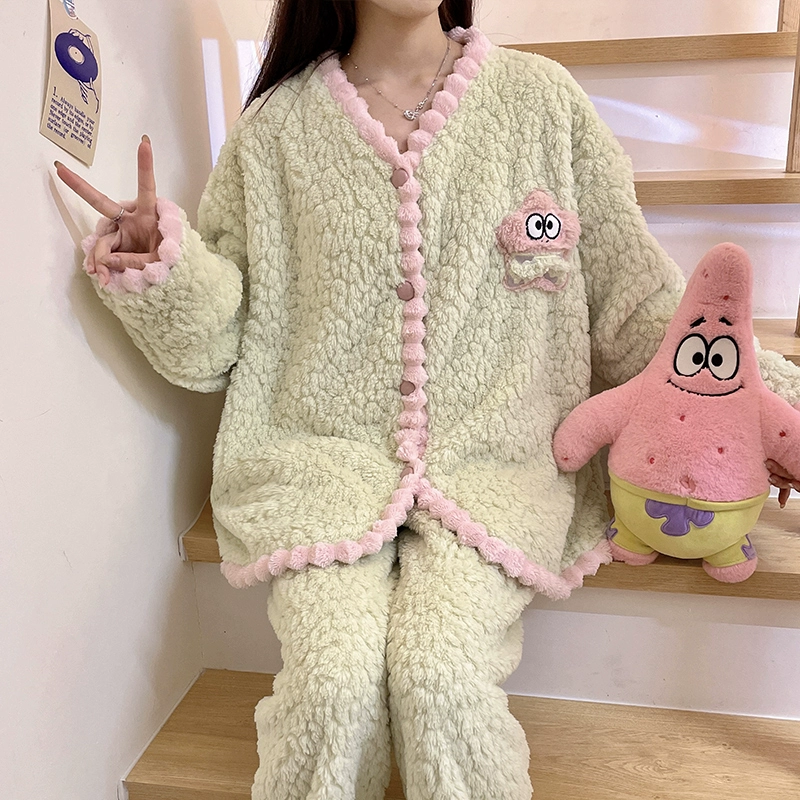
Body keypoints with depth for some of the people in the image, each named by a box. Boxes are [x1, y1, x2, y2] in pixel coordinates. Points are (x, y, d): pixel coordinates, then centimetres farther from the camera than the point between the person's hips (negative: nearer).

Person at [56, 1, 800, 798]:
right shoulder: (277, 125, 8)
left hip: (493, 455, 0)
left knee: (438, 670, -24)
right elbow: (217, 338, 8)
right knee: (337, 676, -23)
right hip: (321, 453, 1)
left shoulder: (539, 97, 8)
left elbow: (635, 297, 8)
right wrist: (162, 268, -11)